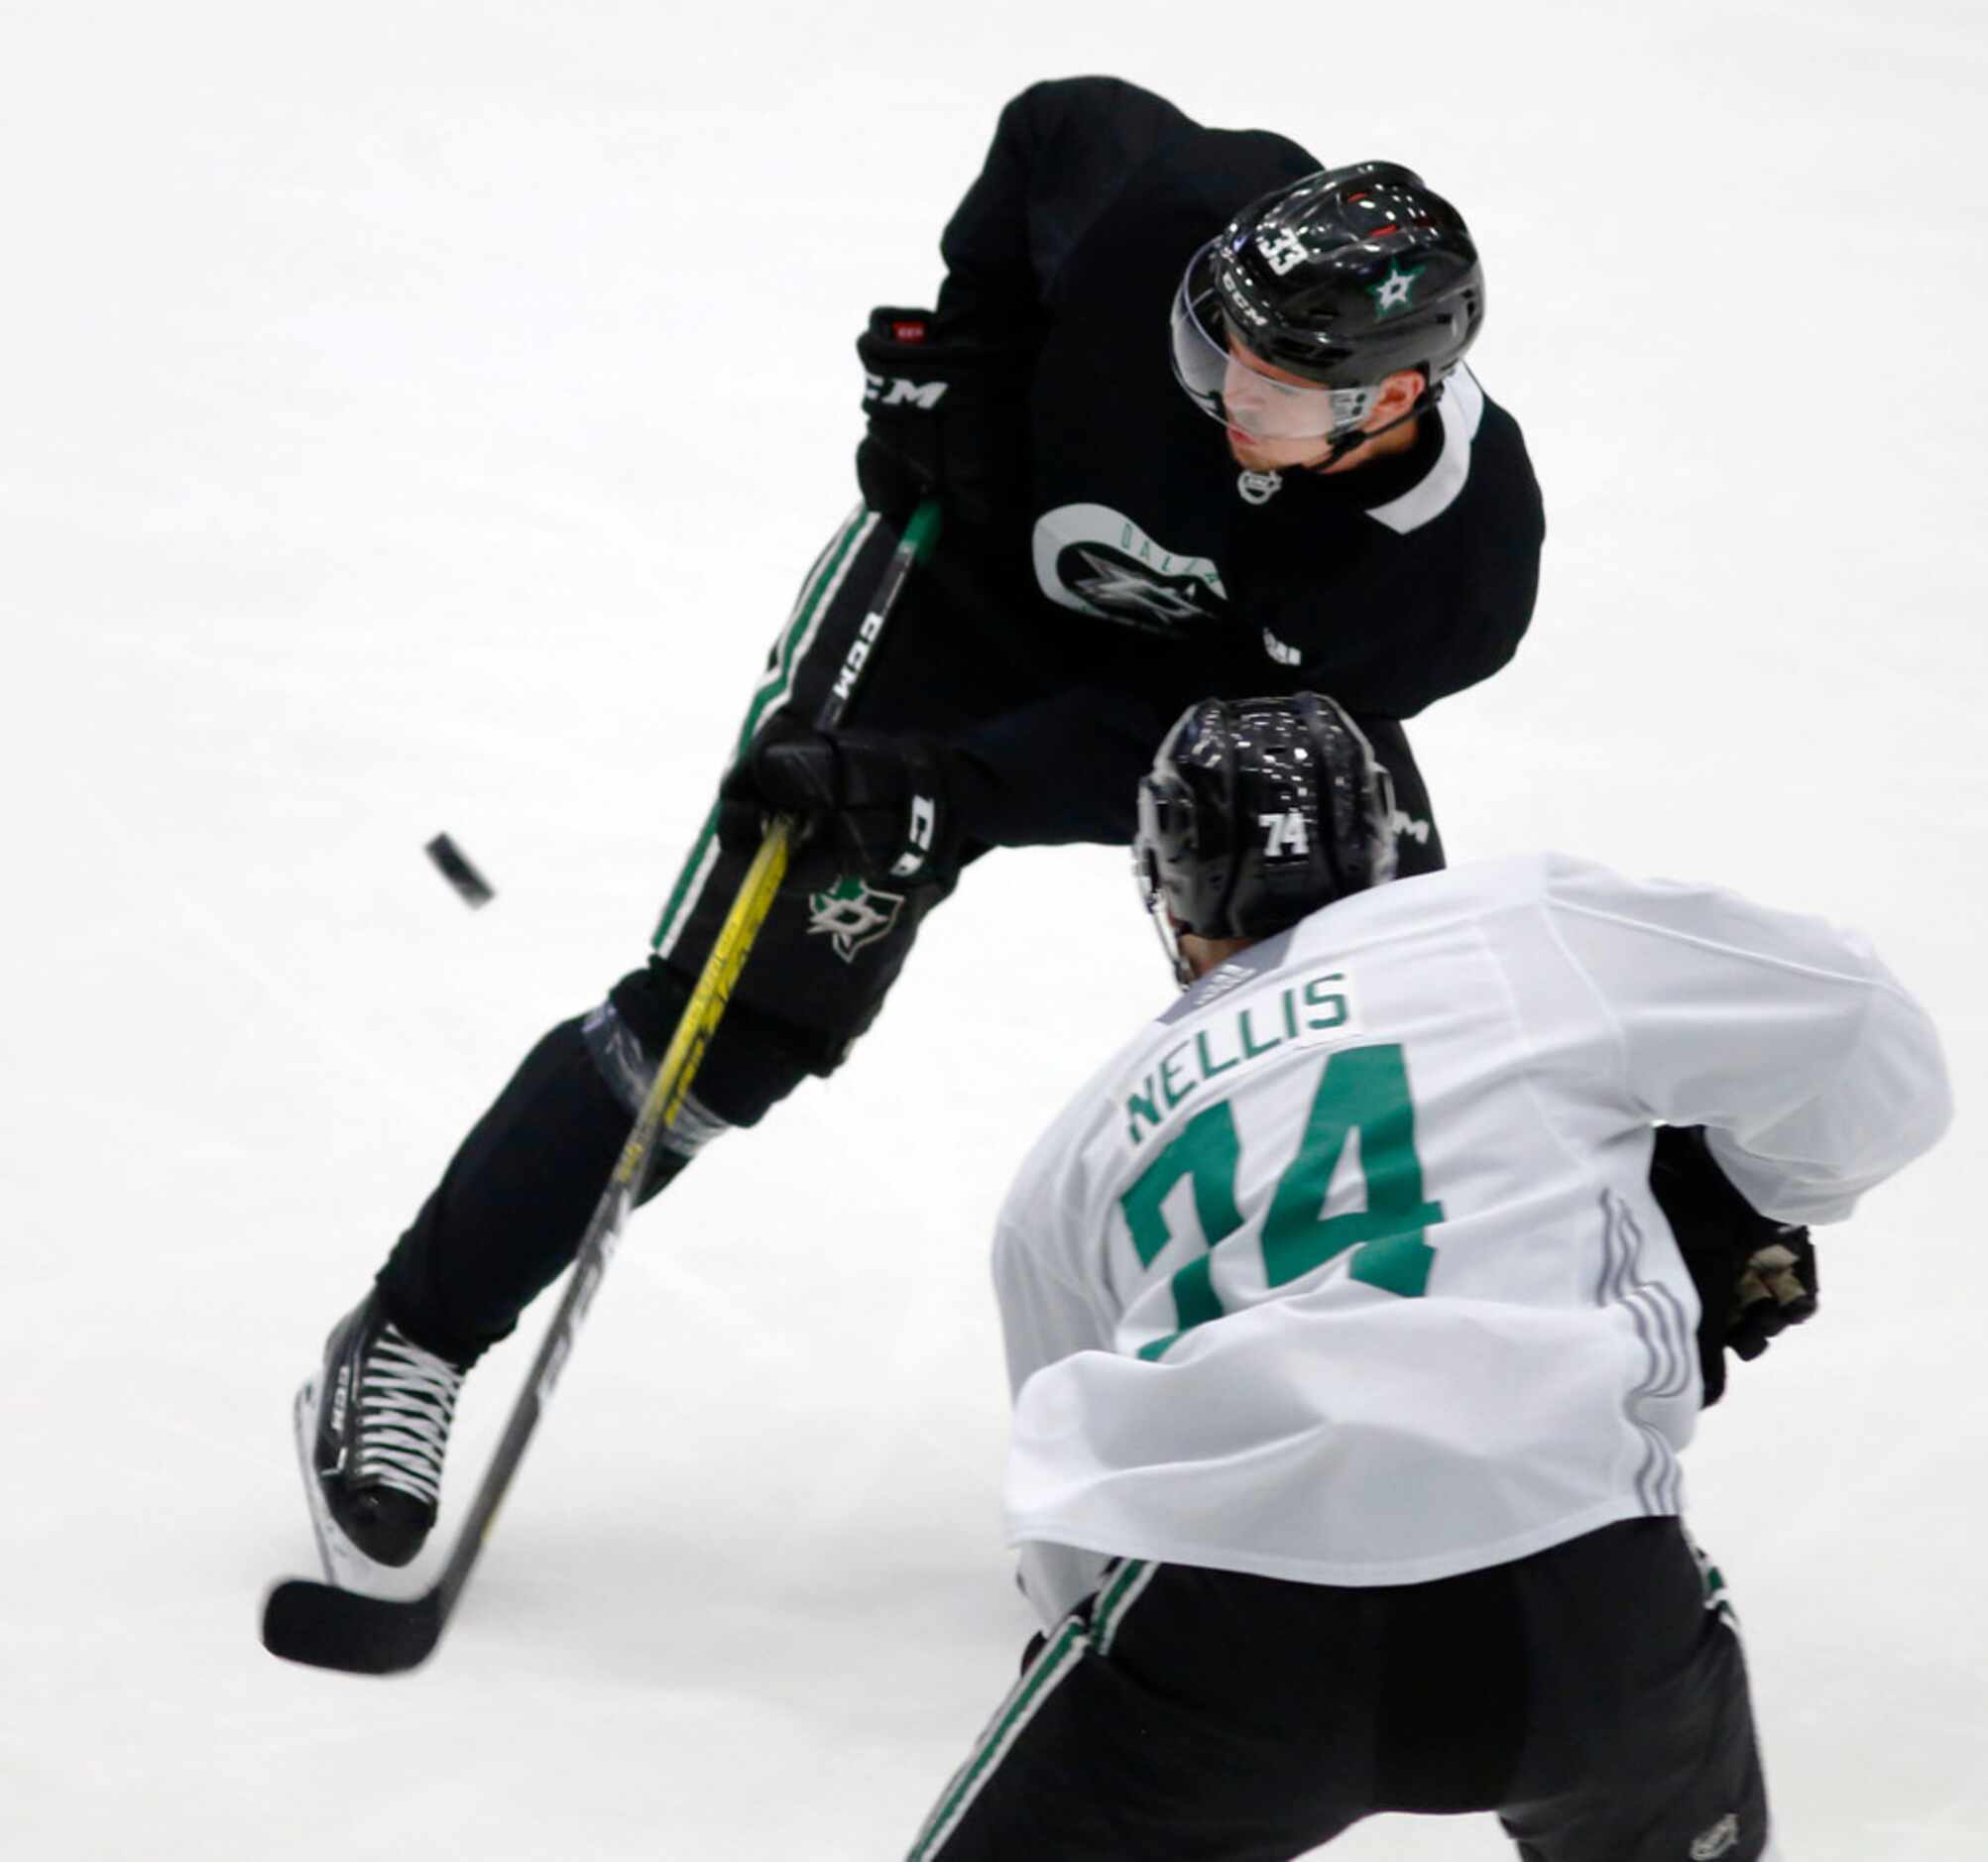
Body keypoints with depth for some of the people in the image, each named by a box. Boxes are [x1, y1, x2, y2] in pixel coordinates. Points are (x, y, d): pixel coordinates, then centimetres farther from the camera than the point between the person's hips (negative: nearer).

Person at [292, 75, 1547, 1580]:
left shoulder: (1463, 560, -33)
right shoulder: (1174, 209, -35)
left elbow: (1179, 740, -30)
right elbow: (1052, 124, -9)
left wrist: (948, 794, -39)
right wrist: (960, 353, -14)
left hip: (1249, 672, 1)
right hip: (982, 566, -1)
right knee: (738, 1009, -10)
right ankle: (405, 1346, -1)